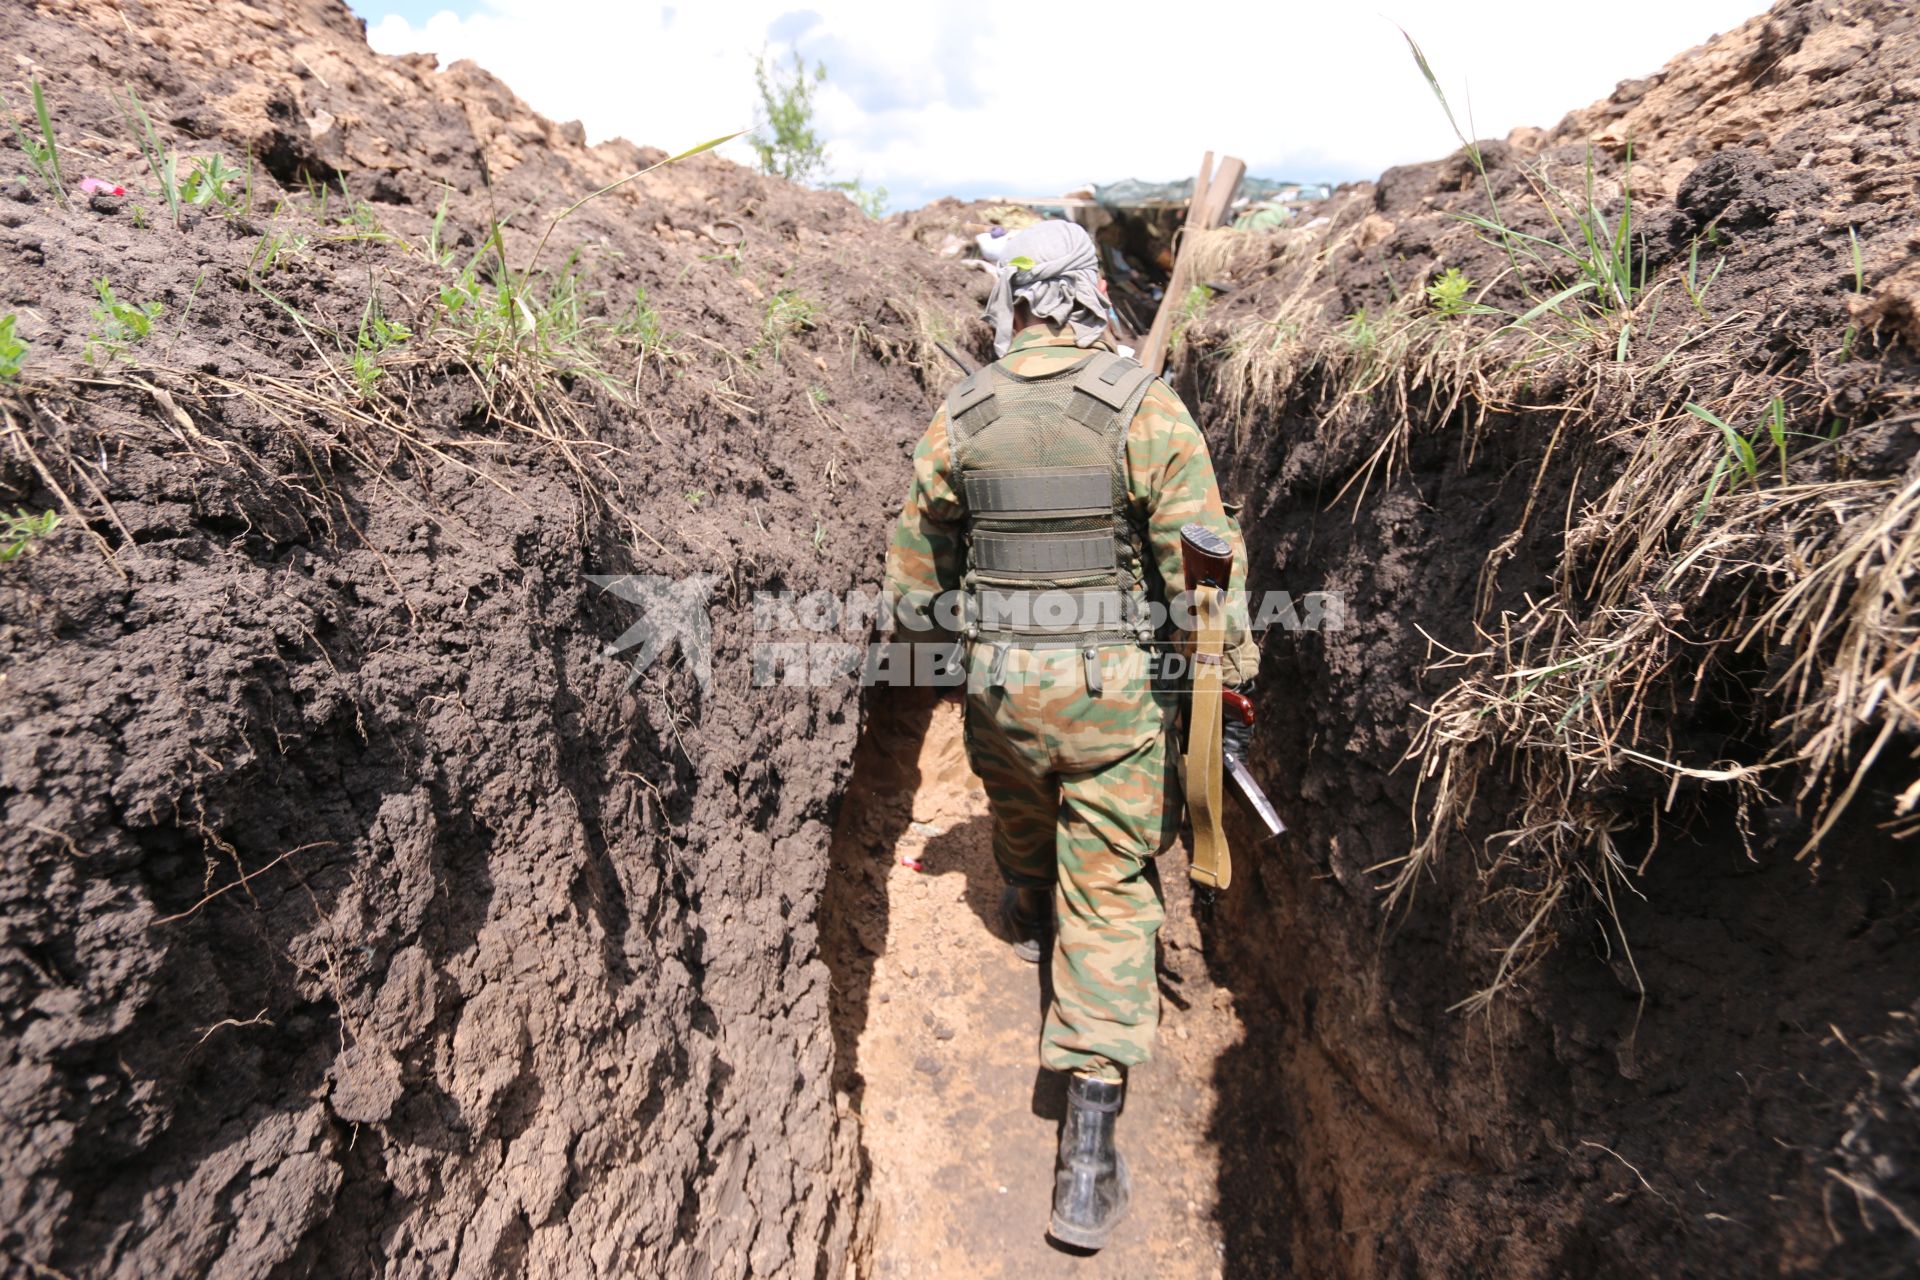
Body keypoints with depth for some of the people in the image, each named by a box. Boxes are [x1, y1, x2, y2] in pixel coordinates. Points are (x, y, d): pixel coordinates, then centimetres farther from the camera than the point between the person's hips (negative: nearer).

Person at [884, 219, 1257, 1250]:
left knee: (1019, 810, 33)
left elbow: (917, 554, 9)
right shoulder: (1143, 405, -10)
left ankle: (1028, 919, 66)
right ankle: (1087, 1162, 8)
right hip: (1116, 683, -2)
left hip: (997, 675, 3)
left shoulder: (961, 415, -1)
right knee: (1110, 894, 6)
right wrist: (1230, 666, 2)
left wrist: (931, 628, 28)